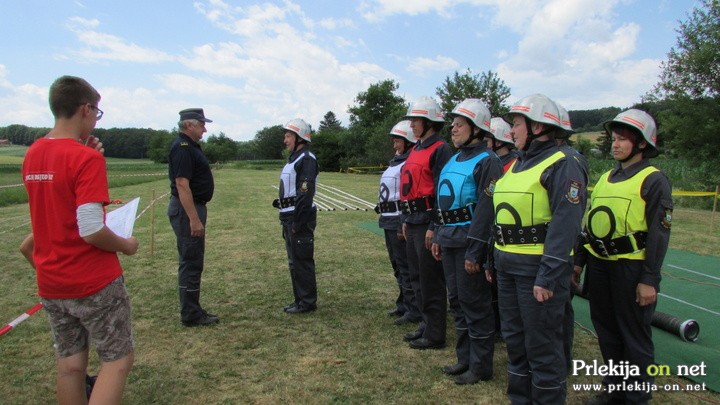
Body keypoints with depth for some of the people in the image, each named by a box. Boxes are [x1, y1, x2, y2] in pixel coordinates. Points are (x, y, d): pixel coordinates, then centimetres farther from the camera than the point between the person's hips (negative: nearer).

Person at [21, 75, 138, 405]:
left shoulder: (32, 154, 5)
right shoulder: (87, 158, -19)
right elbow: (91, 231, -24)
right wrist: (127, 246, -5)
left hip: (50, 283, 7)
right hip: (94, 281, -7)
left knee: (70, 364, 16)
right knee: (118, 359, 6)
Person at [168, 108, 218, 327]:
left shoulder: (190, 146, 15)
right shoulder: (182, 147, -16)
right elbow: (182, 185, -24)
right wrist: (194, 219, -26)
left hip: (193, 207, 11)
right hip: (187, 209, -11)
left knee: (193, 262, 15)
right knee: (190, 263, -3)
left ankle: (193, 310, 24)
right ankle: (190, 315, 6)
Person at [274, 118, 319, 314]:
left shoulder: (306, 159, -13)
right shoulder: (294, 158, 18)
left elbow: (305, 193, -21)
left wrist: (297, 222, -23)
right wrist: (286, 221, 19)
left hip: (300, 218, -10)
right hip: (290, 217, 10)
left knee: (301, 261, -4)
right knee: (294, 261, 15)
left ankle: (307, 301, 6)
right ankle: (300, 299, 25)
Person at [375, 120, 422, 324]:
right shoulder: (396, 162, 17)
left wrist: (404, 225, -22)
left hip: (400, 222, -10)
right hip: (389, 221, 10)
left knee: (406, 267, -4)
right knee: (397, 265, 18)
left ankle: (414, 311, 6)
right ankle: (403, 303, 31)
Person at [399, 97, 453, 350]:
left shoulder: (440, 150, -12)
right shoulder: (415, 150, 16)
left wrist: (434, 227, -20)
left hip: (428, 222, -10)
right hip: (413, 222, 10)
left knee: (431, 280, -1)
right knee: (417, 276, 16)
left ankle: (435, 335, 11)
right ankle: (427, 324, 30)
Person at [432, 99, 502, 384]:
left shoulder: (486, 161, -12)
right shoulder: (454, 160, 15)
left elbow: (487, 209, -18)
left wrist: (474, 251, -20)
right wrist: (438, 237, 16)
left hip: (469, 240, -9)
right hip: (449, 239, 9)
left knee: (475, 304, 2)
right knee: (457, 301, 15)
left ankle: (480, 366, 16)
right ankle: (465, 359, 29)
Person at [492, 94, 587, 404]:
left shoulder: (561, 165, -11)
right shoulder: (515, 165, 15)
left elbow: (565, 225, -19)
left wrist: (547, 277, -22)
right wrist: (492, 260, 17)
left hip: (538, 267, -9)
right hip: (507, 267, 9)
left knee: (542, 344, 4)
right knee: (514, 337, 18)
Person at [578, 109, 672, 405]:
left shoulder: (654, 180, -8)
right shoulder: (606, 178, 13)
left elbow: (659, 234, -12)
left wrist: (650, 280, -15)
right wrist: (578, 261, 14)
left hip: (631, 268, -7)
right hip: (599, 266, 7)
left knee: (635, 336, 6)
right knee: (606, 332, 17)